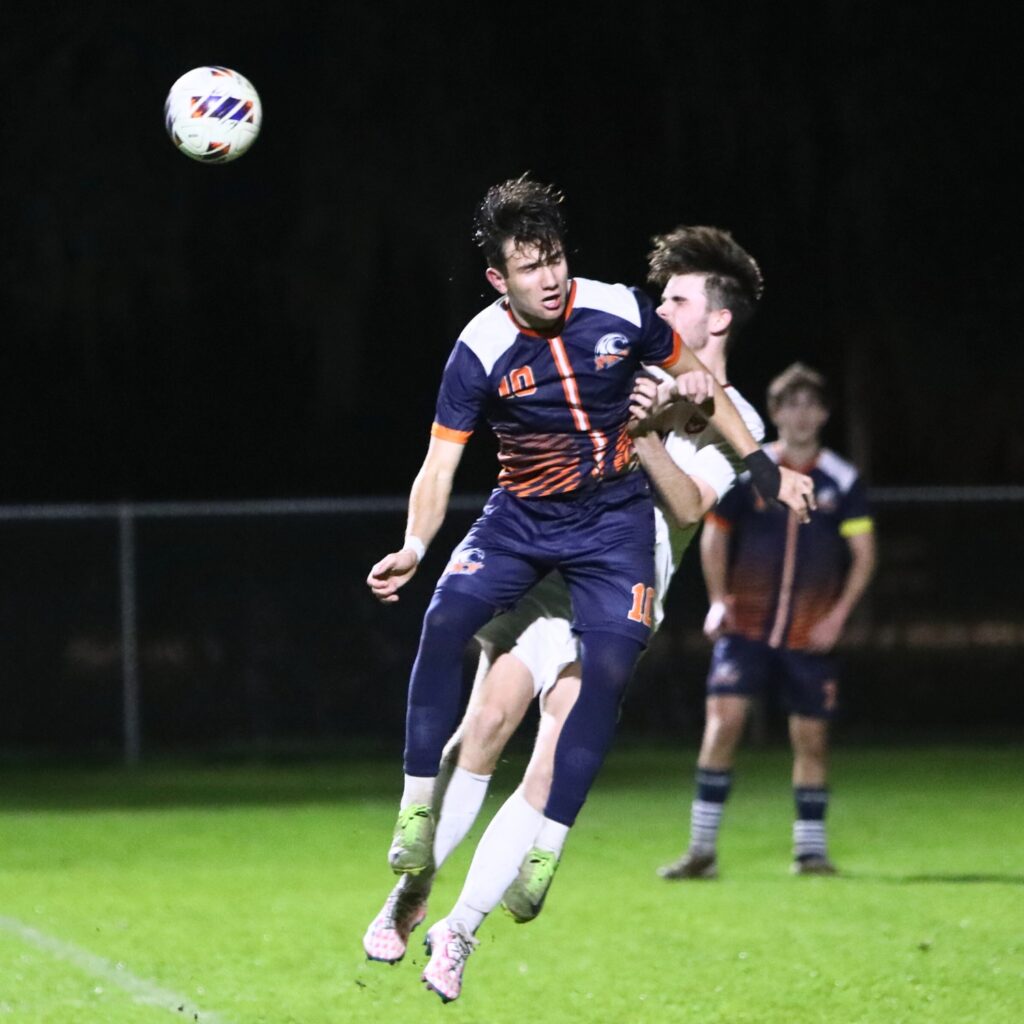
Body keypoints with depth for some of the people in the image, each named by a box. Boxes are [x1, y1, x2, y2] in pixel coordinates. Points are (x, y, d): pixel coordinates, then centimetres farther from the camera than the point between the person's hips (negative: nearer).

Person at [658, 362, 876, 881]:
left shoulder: (842, 481, 2)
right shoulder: (745, 473, 1)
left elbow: (863, 554, 4)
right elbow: (714, 536, 10)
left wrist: (837, 616, -7)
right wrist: (719, 600, -2)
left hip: (810, 637, 1)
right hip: (746, 625, -1)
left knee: (811, 737, 3)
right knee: (723, 719, -14)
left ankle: (810, 848, 17)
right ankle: (702, 848, -9)